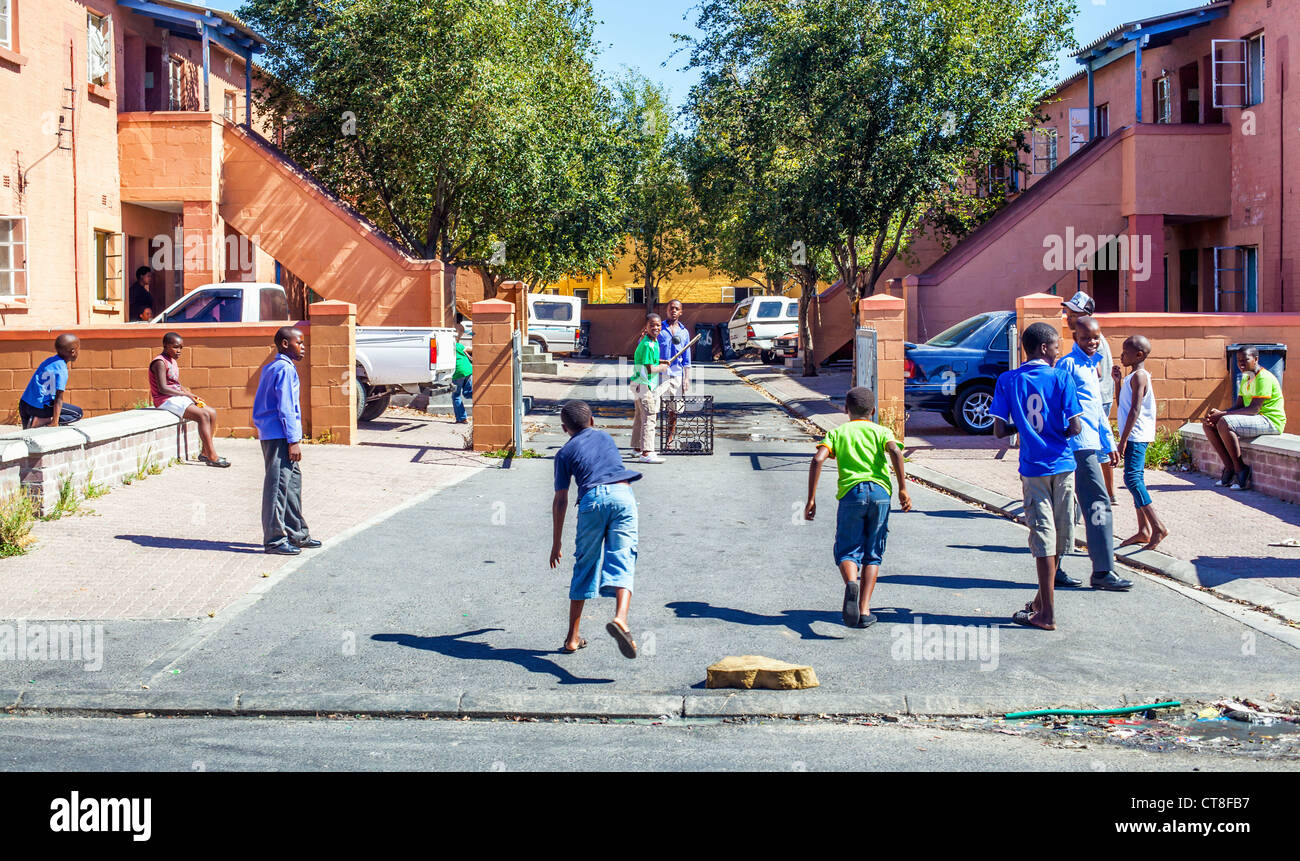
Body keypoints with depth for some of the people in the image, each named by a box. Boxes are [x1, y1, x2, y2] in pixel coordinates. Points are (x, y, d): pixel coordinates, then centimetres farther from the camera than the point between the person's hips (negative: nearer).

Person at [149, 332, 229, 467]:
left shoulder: (173, 361, 18)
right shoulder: (160, 362, -12)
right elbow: (162, 388, -20)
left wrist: (190, 394, 3)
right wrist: (185, 394, -16)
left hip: (177, 397, 10)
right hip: (166, 400, -10)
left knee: (212, 413, -1)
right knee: (203, 415, -23)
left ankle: (205, 453, -1)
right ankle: (212, 457, -25)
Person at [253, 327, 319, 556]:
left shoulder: (271, 367, 17)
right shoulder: (285, 369, -14)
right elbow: (286, 409, -18)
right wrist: (294, 441, -18)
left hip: (269, 433, 11)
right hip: (279, 435, -11)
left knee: (293, 480, 16)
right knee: (278, 486, -6)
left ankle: (296, 534, 24)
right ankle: (274, 539, -3)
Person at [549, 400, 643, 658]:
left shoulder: (565, 452, 19)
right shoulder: (605, 437, 30)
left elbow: (560, 501, 15)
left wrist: (556, 544, 20)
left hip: (592, 498, -1)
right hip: (623, 494, 1)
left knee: (585, 566, 11)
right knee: (622, 562, -6)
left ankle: (573, 637, 16)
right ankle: (620, 618, -33)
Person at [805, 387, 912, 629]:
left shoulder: (837, 433, 17)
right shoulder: (880, 431, 17)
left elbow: (818, 460, 0)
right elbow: (895, 451, -6)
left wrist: (811, 499, 0)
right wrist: (903, 489, -7)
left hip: (850, 493, -1)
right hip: (879, 491, 1)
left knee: (847, 551, 5)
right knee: (872, 554, 10)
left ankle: (851, 583, -29)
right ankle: (864, 610, 2)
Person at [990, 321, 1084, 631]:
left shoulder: (1008, 381, -1)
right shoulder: (1062, 379, -5)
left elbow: (999, 431, -4)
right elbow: (1075, 427, -10)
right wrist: (1060, 432, 12)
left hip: (1033, 468, 0)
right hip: (1062, 465, 0)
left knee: (1044, 537, 1)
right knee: (1057, 537, 14)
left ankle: (1047, 613, 0)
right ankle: (1042, 600, 26)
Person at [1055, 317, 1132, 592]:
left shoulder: (1091, 366, 21)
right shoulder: (1069, 364, -8)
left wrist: (1109, 445, 28)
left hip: (1089, 445, 10)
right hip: (1080, 445, -10)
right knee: (1098, 504, -10)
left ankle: (1053, 569, 14)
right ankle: (1103, 571, -7)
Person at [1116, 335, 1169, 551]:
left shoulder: (1139, 376, -14)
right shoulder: (1132, 376, 16)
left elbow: (1135, 410, -20)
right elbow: (1122, 403, 26)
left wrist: (1123, 440, -22)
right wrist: (1118, 380, 13)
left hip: (1136, 436, -10)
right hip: (1135, 437, 10)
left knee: (1132, 479, -16)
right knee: (1136, 480, 10)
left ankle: (1158, 527, -18)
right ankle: (1144, 530, 14)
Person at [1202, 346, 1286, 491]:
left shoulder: (1264, 378, -16)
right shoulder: (1246, 378, 16)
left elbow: (1254, 409, -24)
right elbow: (1238, 406, 12)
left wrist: (1222, 414, -24)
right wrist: (1216, 414, -8)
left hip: (1270, 421, -10)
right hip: (1253, 419, 10)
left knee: (1224, 423, -31)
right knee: (1209, 424, 0)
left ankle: (1240, 470, -21)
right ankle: (1229, 468, -6)